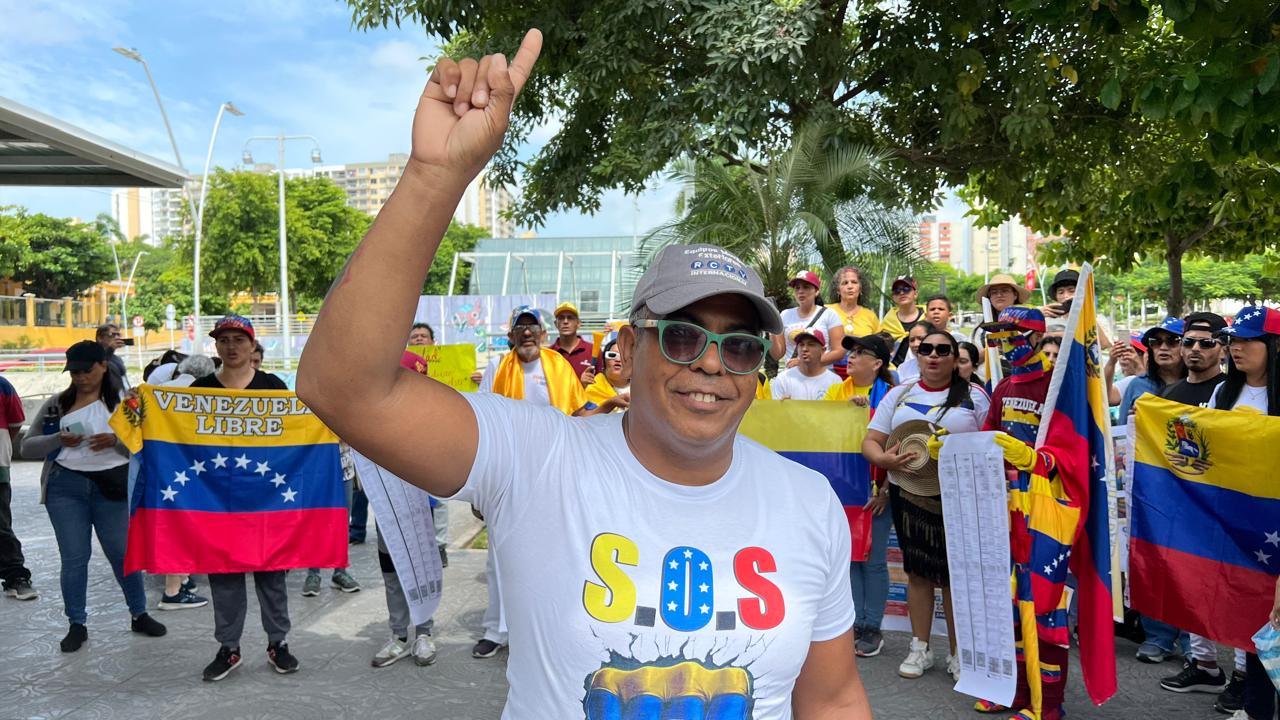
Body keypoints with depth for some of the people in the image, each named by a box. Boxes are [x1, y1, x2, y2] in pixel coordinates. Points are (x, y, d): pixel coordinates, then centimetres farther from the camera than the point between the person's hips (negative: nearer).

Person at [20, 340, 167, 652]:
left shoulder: (122, 403, 2)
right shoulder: (56, 404, 6)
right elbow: (27, 446, 7)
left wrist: (115, 441, -19)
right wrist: (58, 441, -12)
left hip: (111, 487, -1)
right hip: (65, 488, 1)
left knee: (123, 553, 6)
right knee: (74, 557, 6)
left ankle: (139, 615, 21)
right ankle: (77, 625, 19)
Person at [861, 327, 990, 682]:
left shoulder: (974, 396, 4)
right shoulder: (899, 394, 10)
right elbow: (870, 442, 5)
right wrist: (884, 459, -17)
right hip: (908, 494, 2)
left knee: (955, 573, 2)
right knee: (918, 570, 9)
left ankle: (958, 654, 17)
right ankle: (920, 648, 21)